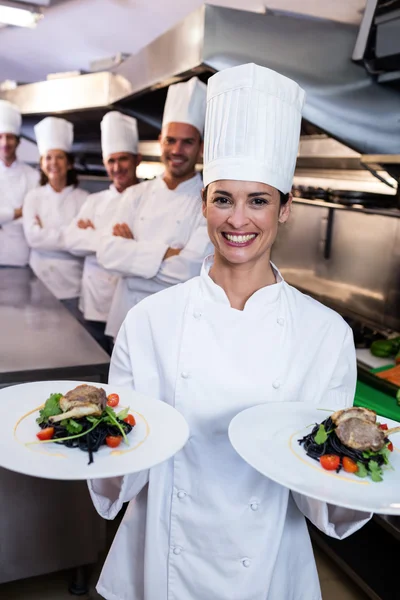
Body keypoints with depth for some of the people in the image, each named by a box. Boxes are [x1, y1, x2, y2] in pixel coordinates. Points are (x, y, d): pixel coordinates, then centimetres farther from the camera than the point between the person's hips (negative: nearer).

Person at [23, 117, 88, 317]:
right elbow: (33, 237, -8)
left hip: (73, 280, -1)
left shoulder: (83, 198, 1)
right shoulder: (33, 197, 4)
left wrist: (47, 234, -10)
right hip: (40, 278, 1)